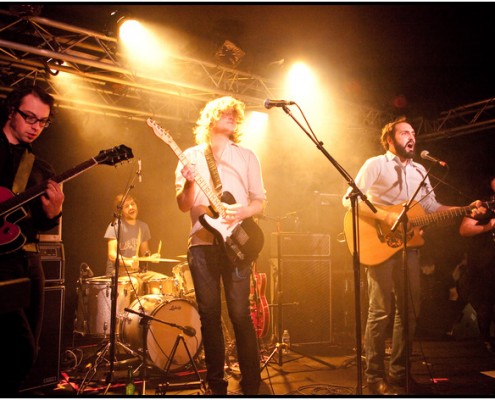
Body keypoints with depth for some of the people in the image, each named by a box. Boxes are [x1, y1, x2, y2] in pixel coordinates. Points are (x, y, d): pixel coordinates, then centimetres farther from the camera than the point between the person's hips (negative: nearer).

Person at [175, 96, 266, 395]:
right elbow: (184, 206, 7)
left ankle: (251, 387, 4)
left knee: (240, 314, -6)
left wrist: (243, 211, -11)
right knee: (209, 314, 4)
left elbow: (260, 202, 10)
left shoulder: (247, 156, 13)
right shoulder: (191, 156, 14)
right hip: (202, 242, 1)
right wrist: (189, 182, -13)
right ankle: (216, 385, 16)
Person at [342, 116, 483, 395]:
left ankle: (399, 372, 20)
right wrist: (385, 216, -20)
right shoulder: (376, 164, -1)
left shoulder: (419, 170, 19)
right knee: (381, 311, -7)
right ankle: (375, 377, 3)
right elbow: (350, 199, -10)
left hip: (409, 245, 7)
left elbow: (432, 207, 18)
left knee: (410, 310, 7)